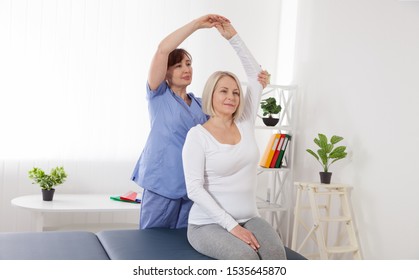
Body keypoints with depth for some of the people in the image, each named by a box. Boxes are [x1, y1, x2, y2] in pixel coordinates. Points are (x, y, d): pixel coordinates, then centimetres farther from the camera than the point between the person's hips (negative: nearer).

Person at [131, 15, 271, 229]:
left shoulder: (200, 104, 15)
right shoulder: (159, 95, 1)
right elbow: (162, 49, -13)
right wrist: (198, 23, -12)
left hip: (193, 186, 5)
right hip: (162, 183, -4)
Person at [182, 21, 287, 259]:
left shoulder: (245, 123, 8)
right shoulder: (197, 135, -7)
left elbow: (256, 75, 12)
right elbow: (194, 189, -14)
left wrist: (233, 37, 8)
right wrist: (231, 225, -20)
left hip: (249, 219, 4)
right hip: (208, 224, -4)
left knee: (276, 252, -28)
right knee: (245, 256, -35)